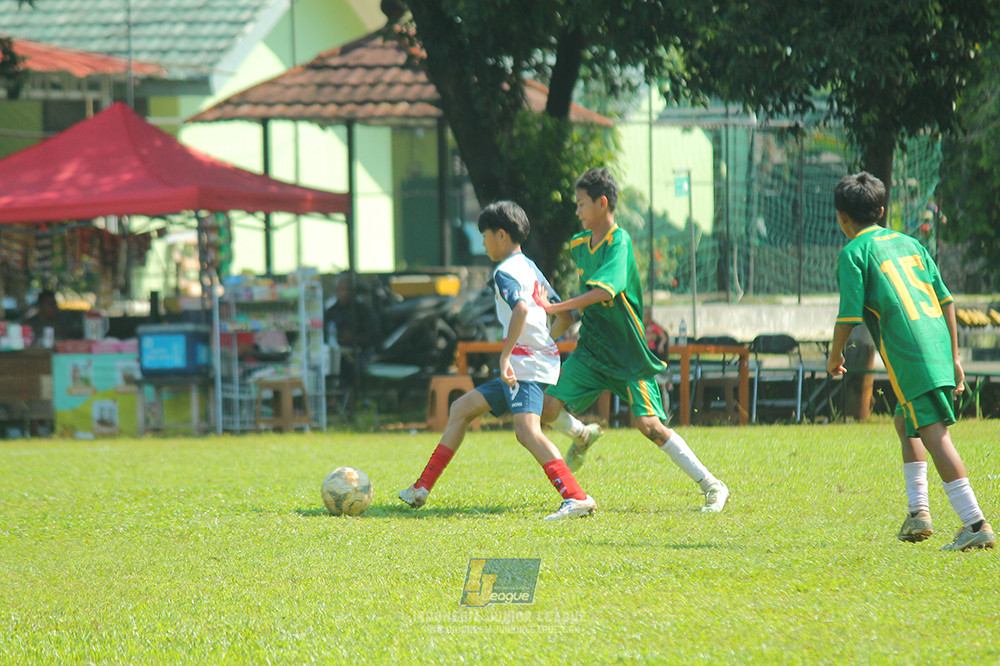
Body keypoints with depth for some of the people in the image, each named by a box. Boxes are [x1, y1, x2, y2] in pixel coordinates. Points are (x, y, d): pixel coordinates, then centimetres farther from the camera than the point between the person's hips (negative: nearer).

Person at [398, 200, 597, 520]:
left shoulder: (505, 272, -9)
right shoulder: (531, 268, 19)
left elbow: (521, 310, -28)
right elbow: (565, 316, 22)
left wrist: (505, 355, -27)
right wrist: (546, 343, 33)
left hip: (524, 363, -10)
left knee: (527, 431, -26)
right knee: (461, 409, 17)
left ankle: (577, 498, -37)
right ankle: (421, 490, 21)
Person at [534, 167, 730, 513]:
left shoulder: (619, 241, -17)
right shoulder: (579, 244, 7)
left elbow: (604, 291, -31)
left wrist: (555, 308, -32)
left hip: (629, 354, -7)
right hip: (591, 349, 7)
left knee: (648, 423, -18)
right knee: (548, 408, -3)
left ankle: (712, 486, -11)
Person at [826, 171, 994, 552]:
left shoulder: (854, 253, 1)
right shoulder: (908, 243, 21)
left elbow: (849, 316, -5)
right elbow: (946, 301, 18)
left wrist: (834, 357, 13)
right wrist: (954, 358, 23)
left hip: (908, 355, -8)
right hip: (938, 343, 8)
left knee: (934, 434, -12)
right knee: (905, 422, 26)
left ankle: (976, 524, -21)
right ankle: (919, 512, 21)